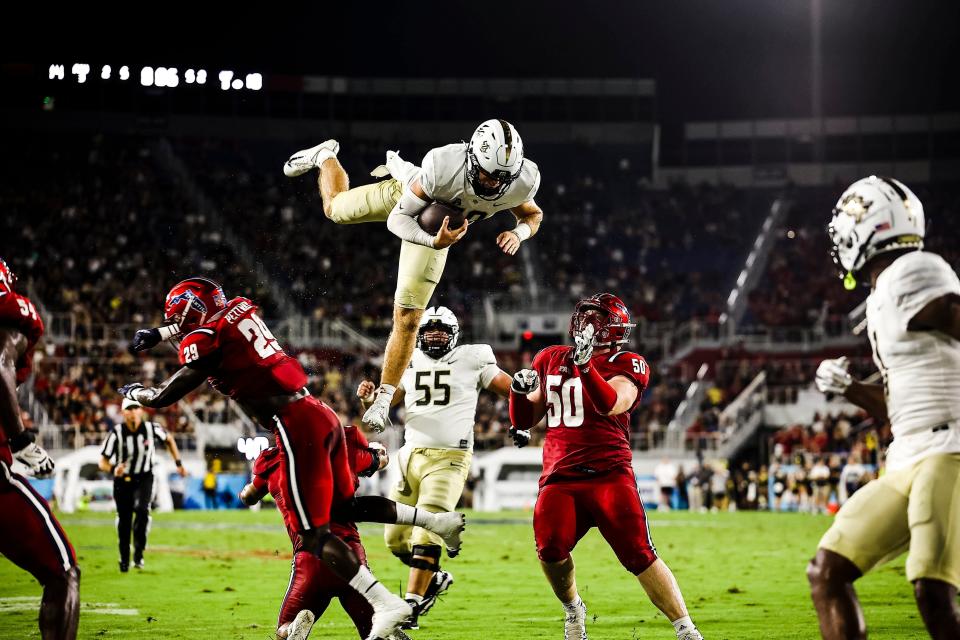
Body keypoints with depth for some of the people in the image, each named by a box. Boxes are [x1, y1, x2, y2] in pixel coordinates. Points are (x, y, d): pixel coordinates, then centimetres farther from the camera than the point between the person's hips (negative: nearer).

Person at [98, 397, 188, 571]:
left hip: (144, 478, 0)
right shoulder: (116, 433, -18)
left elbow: (169, 439, 8)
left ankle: (138, 553, -12)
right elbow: (103, 462, -15)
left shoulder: (152, 428, -14)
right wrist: (113, 469, -37)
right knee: (124, 520, 6)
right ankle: (124, 559, 25)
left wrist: (178, 463, 8)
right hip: (123, 480, 0)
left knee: (142, 510, -24)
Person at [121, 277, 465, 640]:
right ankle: (440, 520, 18)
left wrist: (133, 391, 22)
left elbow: (163, 398, 2)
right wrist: (156, 335, 43)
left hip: (296, 427, -8)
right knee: (343, 505, 24)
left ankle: (387, 605, -15)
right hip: (320, 415, 8)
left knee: (313, 535, -5)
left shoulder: (205, 342, -5)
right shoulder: (237, 311, 16)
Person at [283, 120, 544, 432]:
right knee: (335, 209, 25)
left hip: (440, 228, 2)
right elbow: (398, 219, -33)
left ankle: (384, 399, 15)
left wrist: (519, 233, -33)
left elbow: (533, 215, -10)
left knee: (407, 319, -1)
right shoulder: (444, 166, -45)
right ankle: (325, 156, 55)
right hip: (407, 195, -2)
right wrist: (433, 241, -52)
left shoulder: (522, 181, -35)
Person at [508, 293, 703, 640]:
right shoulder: (550, 360, 16)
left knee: (639, 555, -14)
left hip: (609, 474, -3)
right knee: (551, 549, -19)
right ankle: (573, 609, 10)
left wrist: (585, 364, -30)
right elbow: (525, 420, 22)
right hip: (560, 477, 3)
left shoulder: (624, 365, 2)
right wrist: (520, 391, 2)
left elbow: (610, 405, -19)